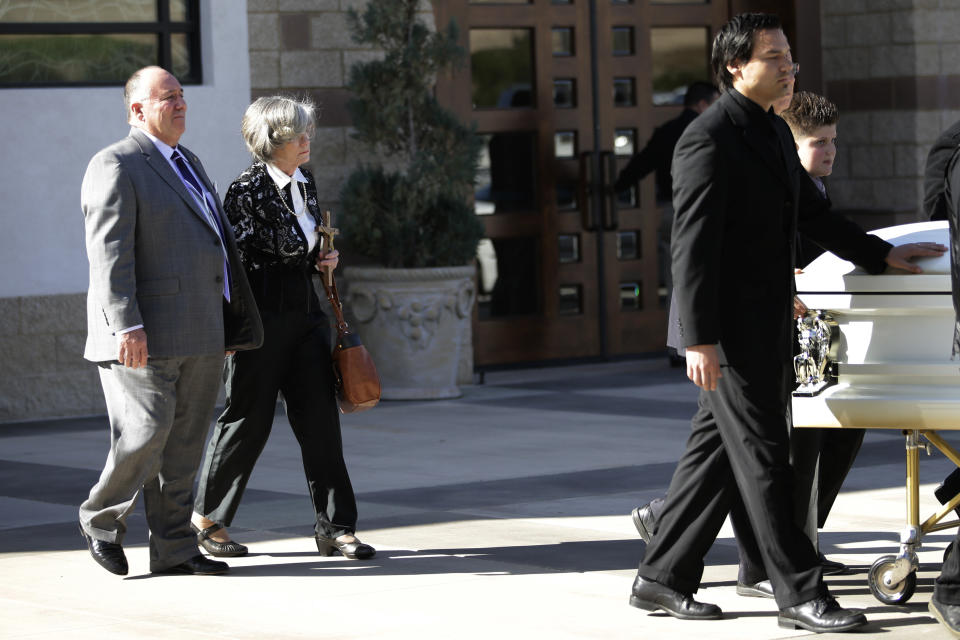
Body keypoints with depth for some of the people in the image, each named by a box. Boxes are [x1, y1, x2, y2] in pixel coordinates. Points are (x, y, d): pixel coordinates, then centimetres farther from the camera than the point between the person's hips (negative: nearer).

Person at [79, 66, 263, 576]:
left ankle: (173, 549, 13)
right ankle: (101, 520, 11)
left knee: (184, 443, 8)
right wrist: (126, 325, -24)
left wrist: (231, 324, 22)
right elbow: (109, 252, -16)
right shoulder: (116, 166, -8)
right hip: (147, 336, -8)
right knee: (146, 433, -11)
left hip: (200, 336, 8)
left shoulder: (187, 163, 20)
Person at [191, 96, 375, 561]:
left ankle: (335, 526, 6)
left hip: (304, 313, 7)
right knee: (248, 420, 1)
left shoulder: (306, 183, 11)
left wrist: (323, 258, 6)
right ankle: (206, 518, 18)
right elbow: (233, 260, -15)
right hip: (262, 316, -7)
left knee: (320, 418, 3)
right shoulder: (247, 190, -12)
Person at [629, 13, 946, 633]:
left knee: (716, 453, 12)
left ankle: (662, 578, 19)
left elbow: (813, 214, 28)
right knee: (763, 457, -5)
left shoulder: (775, 133, 16)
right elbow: (692, 245, -18)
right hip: (730, 327, -9)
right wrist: (700, 340, -22)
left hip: (766, 326, 9)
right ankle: (800, 595, 0)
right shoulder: (709, 139, -14)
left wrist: (882, 254, 23)